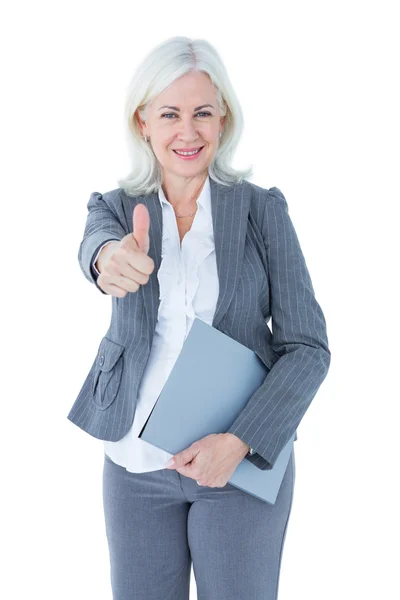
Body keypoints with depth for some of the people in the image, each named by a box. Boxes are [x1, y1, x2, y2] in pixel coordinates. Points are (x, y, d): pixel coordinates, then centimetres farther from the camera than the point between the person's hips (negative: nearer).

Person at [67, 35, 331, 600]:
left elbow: (308, 346, -7)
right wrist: (111, 256, -47)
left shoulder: (263, 208, -4)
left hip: (247, 458, -1)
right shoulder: (115, 206, 2)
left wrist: (239, 442, -19)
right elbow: (94, 244, -23)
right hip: (135, 462, 2)